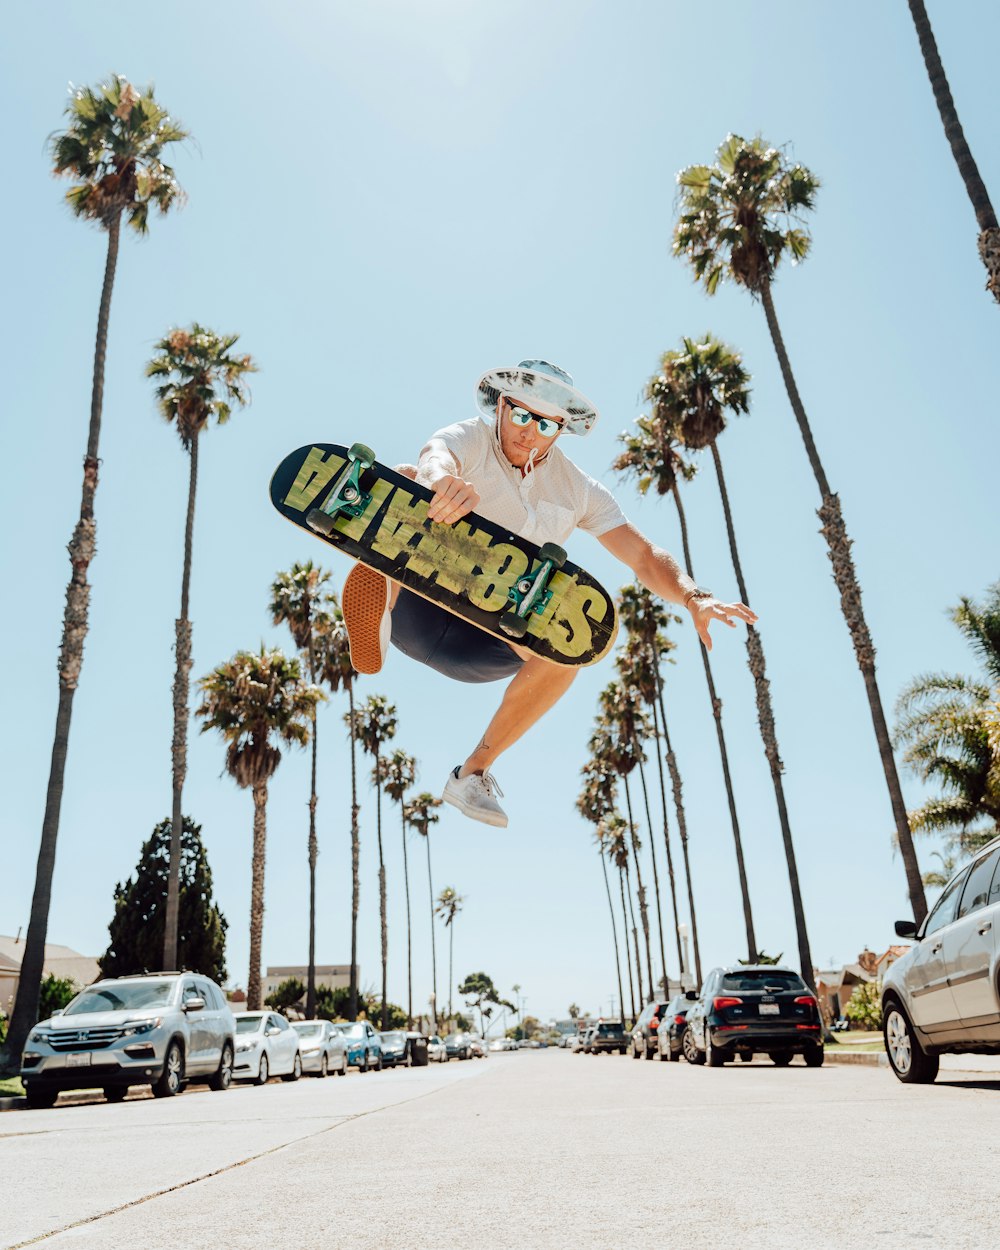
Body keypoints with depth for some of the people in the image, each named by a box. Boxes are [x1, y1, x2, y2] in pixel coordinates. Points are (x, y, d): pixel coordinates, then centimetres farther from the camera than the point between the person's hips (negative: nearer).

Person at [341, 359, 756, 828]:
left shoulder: (577, 490, 6)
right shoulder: (469, 439, -4)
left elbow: (644, 556, 0)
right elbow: (435, 456, -29)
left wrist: (694, 598, -21)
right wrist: (442, 480, -55)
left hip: (487, 638, 3)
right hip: (417, 606, -3)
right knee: (403, 480, -21)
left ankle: (472, 773, -15)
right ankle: (378, 605, -46)